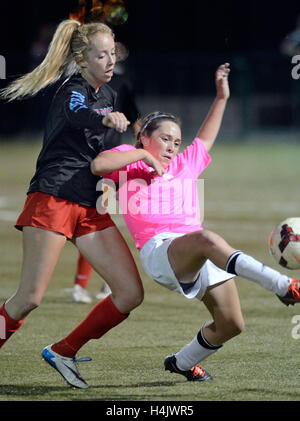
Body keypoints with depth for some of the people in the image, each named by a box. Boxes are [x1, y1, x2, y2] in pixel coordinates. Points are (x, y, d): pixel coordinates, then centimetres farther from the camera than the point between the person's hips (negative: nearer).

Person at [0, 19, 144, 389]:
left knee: (130, 294, -3)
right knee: (30, 297, -14)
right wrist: (107, 119, -53)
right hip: (52, 199, -8)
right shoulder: (72, 90, -8)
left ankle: (63, 352, 11)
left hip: (90, 207, 8)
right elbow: (77, 115, -34)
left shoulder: (107, 95, 17)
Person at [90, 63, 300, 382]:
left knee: (231, 324, -3)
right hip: (159, 250, -7)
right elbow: (98, 165, -9)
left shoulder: (185, 165, 29)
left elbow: (206, 138, 44)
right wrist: (143, 155, 0)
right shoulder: (130, 162, 13)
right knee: (206, 239, -40)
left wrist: (222, 97, 44)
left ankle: (182, 362, 24)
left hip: (204, 259, 7)